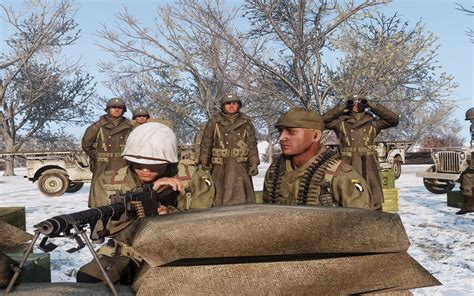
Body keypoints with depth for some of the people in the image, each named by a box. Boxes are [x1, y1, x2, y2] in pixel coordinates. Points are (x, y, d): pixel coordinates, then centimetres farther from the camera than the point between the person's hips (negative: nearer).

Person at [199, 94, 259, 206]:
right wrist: (204, 163, 0)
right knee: (219, 195, -1)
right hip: (219, 167, 0)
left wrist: (254, 164, 0)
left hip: (240, 167, 0)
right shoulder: (213, 123, 8)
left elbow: (252, 145, 9)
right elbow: (206, 144, 7)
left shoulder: (246, 124, 10)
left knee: (241, 197, -6)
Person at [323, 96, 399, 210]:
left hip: (369, 170, 1)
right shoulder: (340, 122, 7)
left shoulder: (373, 122, 9)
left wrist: (372, 106, 1)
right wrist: (342, 108, 0)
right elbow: (323, 120, -5)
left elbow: (394, 119, 0)